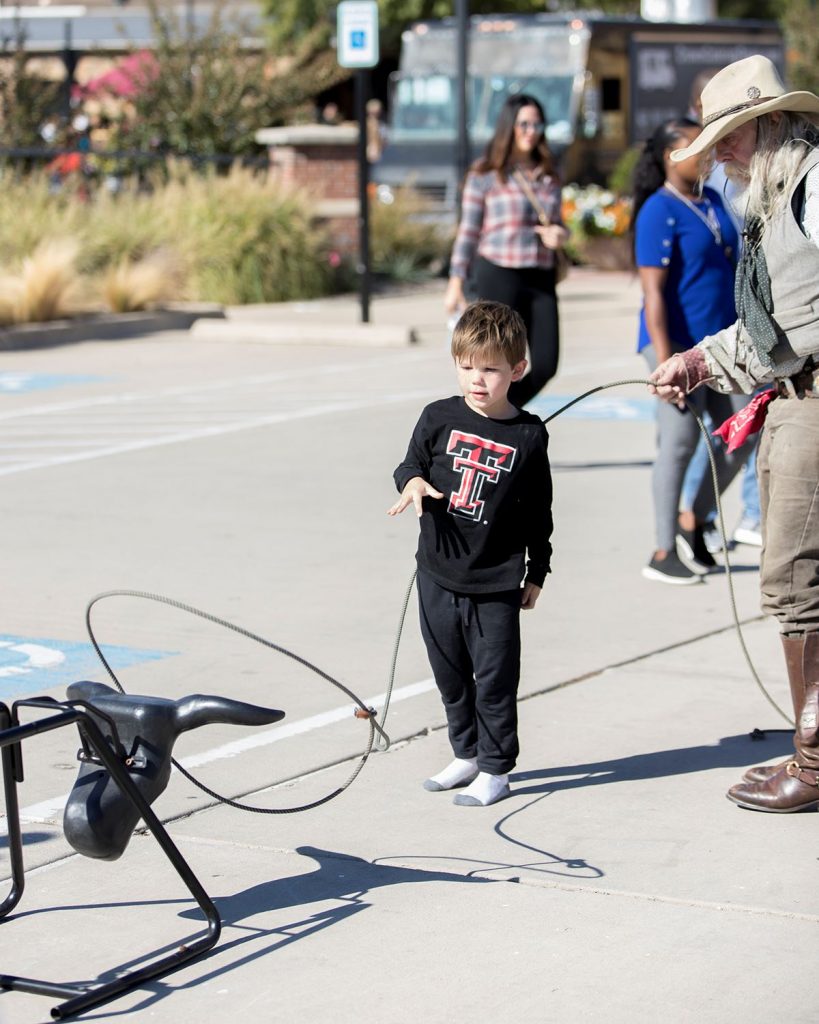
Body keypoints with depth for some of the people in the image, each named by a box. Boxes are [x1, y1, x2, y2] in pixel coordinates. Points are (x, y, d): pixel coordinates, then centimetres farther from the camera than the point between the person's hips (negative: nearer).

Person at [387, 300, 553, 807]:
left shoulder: (529, 436, -4)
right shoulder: (440, 418, -1)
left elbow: (539, 511, 4)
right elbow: (411, 464, 11)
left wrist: (537, 573, 8)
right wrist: (413, 482, -14)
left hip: (496, 583, -3)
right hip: (438, 575, 3)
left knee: (495, 678, 1)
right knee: (450, 674, 15)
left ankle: (495, 769, 12)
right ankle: (467, 755, 31)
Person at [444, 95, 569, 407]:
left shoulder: (548, 176, 13)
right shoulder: (486, 173, -1)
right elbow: (469, 229, -1)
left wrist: (559, 235, -1)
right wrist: (456, 282, -4)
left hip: (541, 279, 5)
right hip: (499, 275, -5)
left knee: (545, 365, 0)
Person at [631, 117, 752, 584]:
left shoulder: (712, 203, 13)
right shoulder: (659, 213, -12)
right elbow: (653, 291, -17)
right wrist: (664, 361, -22)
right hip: (678, 342, -8)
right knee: (680, 442, -4)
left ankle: (693, 521, 21)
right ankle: (663, 554, 5)